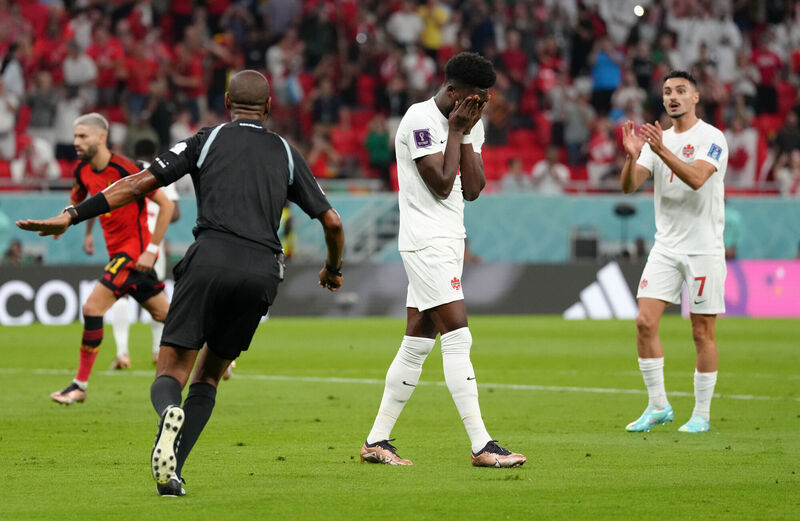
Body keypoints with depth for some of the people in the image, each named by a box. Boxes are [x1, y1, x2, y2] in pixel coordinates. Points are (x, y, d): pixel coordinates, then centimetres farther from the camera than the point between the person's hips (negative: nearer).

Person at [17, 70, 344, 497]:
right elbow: (332, 221, 19)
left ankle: (169, 414, -37)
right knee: (208, 376, 16)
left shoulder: (208, 139, 14)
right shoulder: (286, 154, 21)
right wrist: (332, 270, 40)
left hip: (211, 257, -2)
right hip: (262, 270, 2)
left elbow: (142, 183, 5)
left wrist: (72, 215, 6)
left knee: (171, 372, 0)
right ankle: (172, 472, -2)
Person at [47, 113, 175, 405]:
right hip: (116, 250, 9)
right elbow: (78, 200, 25)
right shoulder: (83, 171, 3)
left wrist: (151, 251, -20)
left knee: (92, 307, -16)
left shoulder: (124, 170, -21)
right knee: (162, 313, 16)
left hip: (135, 250, -9)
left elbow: (166, 205, -18)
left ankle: (81, 385, -10)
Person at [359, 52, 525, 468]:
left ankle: (377, 440, 14)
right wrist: (456, 129, -12)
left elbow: (472, 190, 6)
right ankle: (481, 446, -16)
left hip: (450, 240, 9)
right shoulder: (420, 119, -14)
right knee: (457, 337, -13)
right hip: (426, 241, -9)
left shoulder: (470, 125, 12)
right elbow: (442, 185, -18)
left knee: (418, 342, 9)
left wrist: (466, 135, -2)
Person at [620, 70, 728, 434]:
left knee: (702, 332, -1)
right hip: (665, 247, 5)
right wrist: (632, 156, -18)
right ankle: (658, 406, 4)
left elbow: (696, 178, -24)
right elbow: (628, 186, 1)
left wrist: (661, 150, -34)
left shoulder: (711, 138, -7)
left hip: (704, 249, -5)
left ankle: (702, 415, 8)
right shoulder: (656, 139, 10)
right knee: (645, 322, -6)